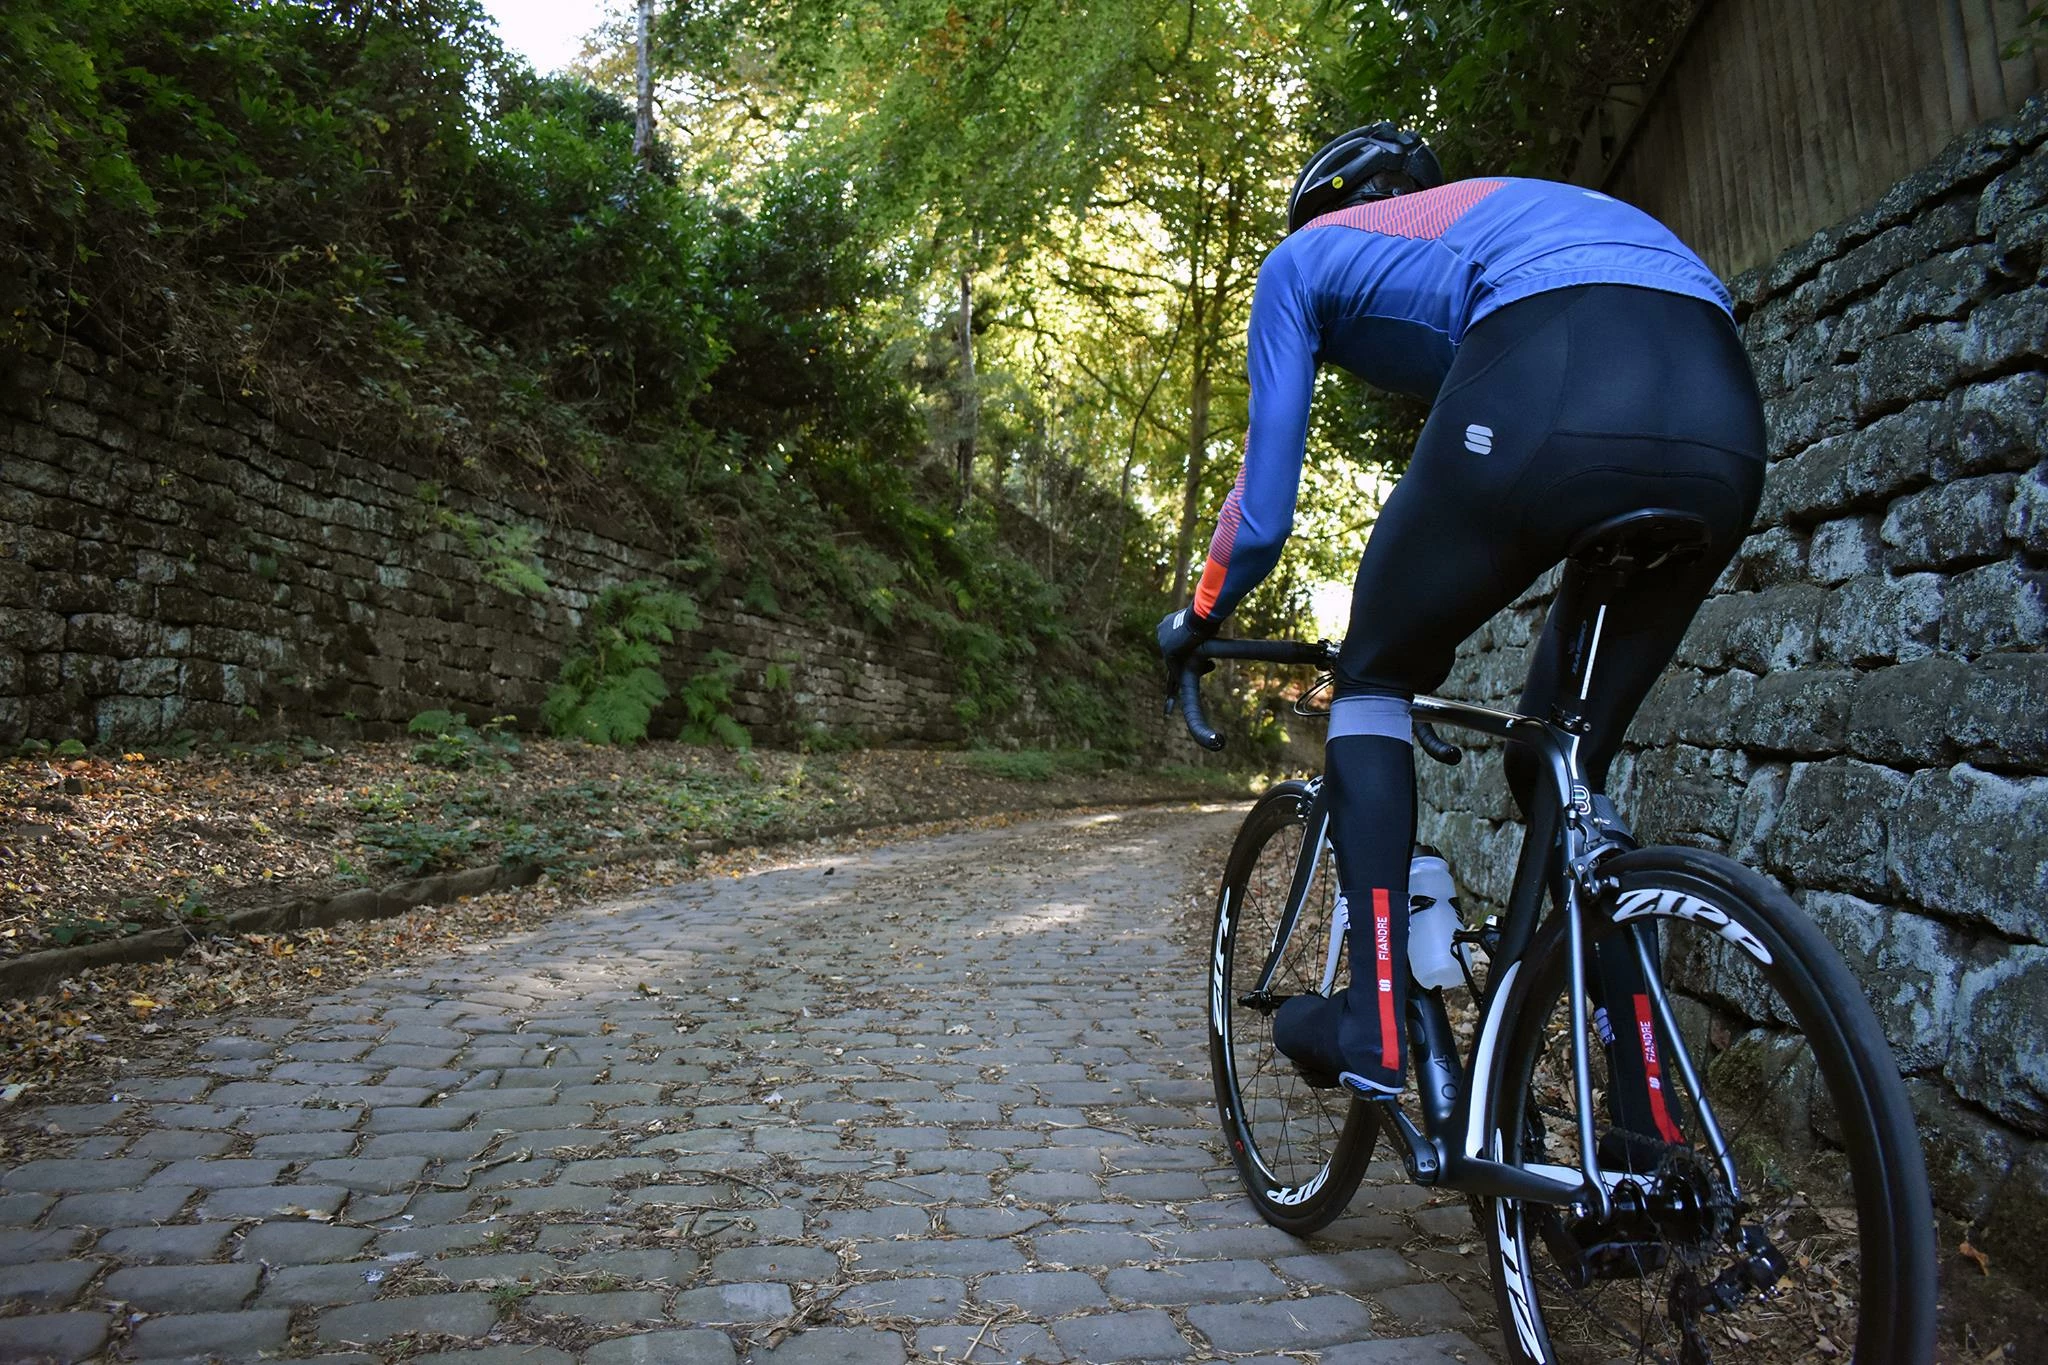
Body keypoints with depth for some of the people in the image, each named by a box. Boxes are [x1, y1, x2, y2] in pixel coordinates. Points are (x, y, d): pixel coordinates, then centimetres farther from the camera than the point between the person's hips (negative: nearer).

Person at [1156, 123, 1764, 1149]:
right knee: (1566, 769, 20)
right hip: (1725, 422, 6)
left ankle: (1375, 1025, 12)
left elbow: (1265, 509, 22)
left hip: (1547, 398, -6)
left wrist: (1196, 622, 40)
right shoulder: (1508, 212, 43)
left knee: (1373, 681, 18)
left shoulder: (1303, 255, 27)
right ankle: (1647, 1132, 22)